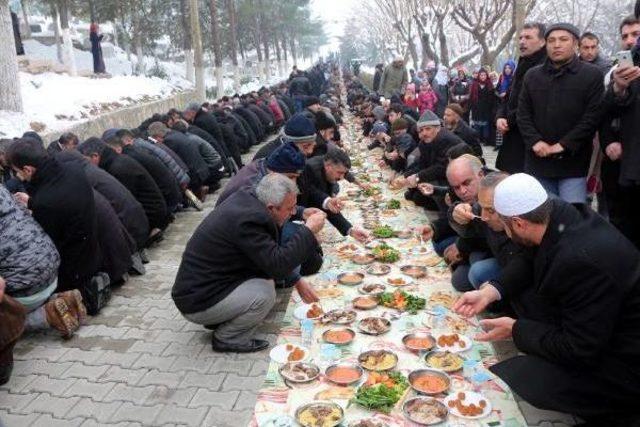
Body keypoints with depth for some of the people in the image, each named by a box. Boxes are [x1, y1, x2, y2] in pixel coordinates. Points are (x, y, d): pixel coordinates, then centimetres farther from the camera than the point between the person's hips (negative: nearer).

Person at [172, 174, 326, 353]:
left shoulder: (243, 198, 0)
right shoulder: (248, 219, -29)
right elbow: (277, 265, -29)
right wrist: (309, 230, -21)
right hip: (197, 303, -9)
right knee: (265, 293, -20)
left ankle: (221, 320, 15)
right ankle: (227, 339, 1)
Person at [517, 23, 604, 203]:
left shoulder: (592, 75, 1)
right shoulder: (532, 76, 12)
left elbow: (593, 116, -7)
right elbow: (523, 114, 8)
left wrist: (563, 145, -15)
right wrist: (535, 141, -9)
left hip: (573, 162, -3)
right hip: (538, 161, 3)